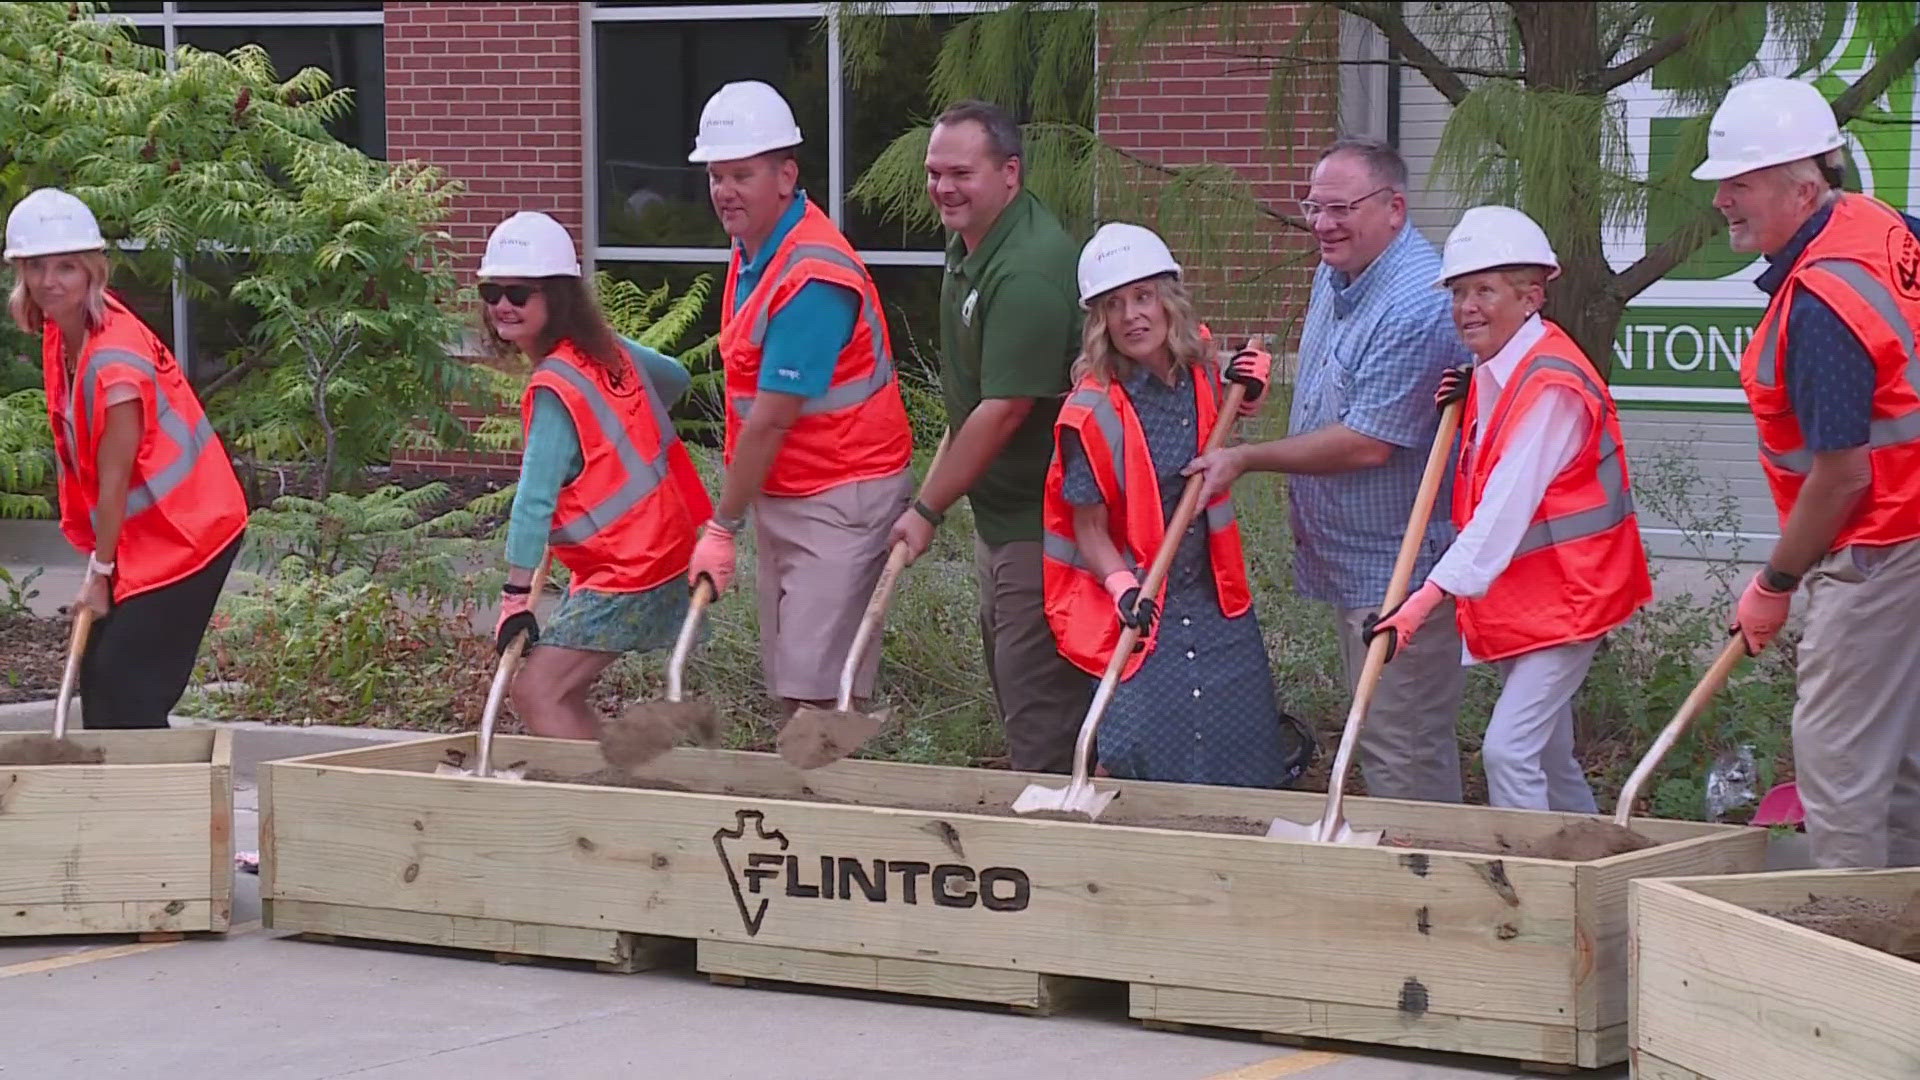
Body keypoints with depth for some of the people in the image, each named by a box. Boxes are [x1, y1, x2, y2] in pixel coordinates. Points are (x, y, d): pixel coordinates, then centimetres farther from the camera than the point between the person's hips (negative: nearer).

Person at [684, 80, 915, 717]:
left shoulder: (812, 276, -22)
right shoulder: (752, 251, 10)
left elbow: (771, 420, -21)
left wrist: (723, 528, -15)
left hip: (840, 499, -10)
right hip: (779, 494, 10)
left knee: (818, 689, -12)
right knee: (790, 688, 9)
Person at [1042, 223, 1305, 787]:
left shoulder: (1203, 375, 2)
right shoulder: (1092, 412, -14)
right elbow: (1090, 527, -12)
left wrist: (1243, 396, 5)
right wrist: (1122, 586, -30)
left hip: (1213, 599, 5)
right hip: (1138, 610, -5)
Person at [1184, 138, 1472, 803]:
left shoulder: (1415, 306, -23)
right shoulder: (1334, 275, 10)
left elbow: (1367, 445, -24)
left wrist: (1247, 459, -16)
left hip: (1402, 570, -11)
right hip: (1346, 561, 11)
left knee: (1401, 752, -7)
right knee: (1374, 737, 17)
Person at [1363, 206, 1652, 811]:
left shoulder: (1551, 385, -21)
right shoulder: (1488, 376, 9)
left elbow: (1504, 511, -27)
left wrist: (1424, 600, -31)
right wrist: (1462, 414, -1)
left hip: (1563, 597, -10)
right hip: (1514, 599, 10)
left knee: (1509, 750, -17)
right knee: (1549, 758, 15)